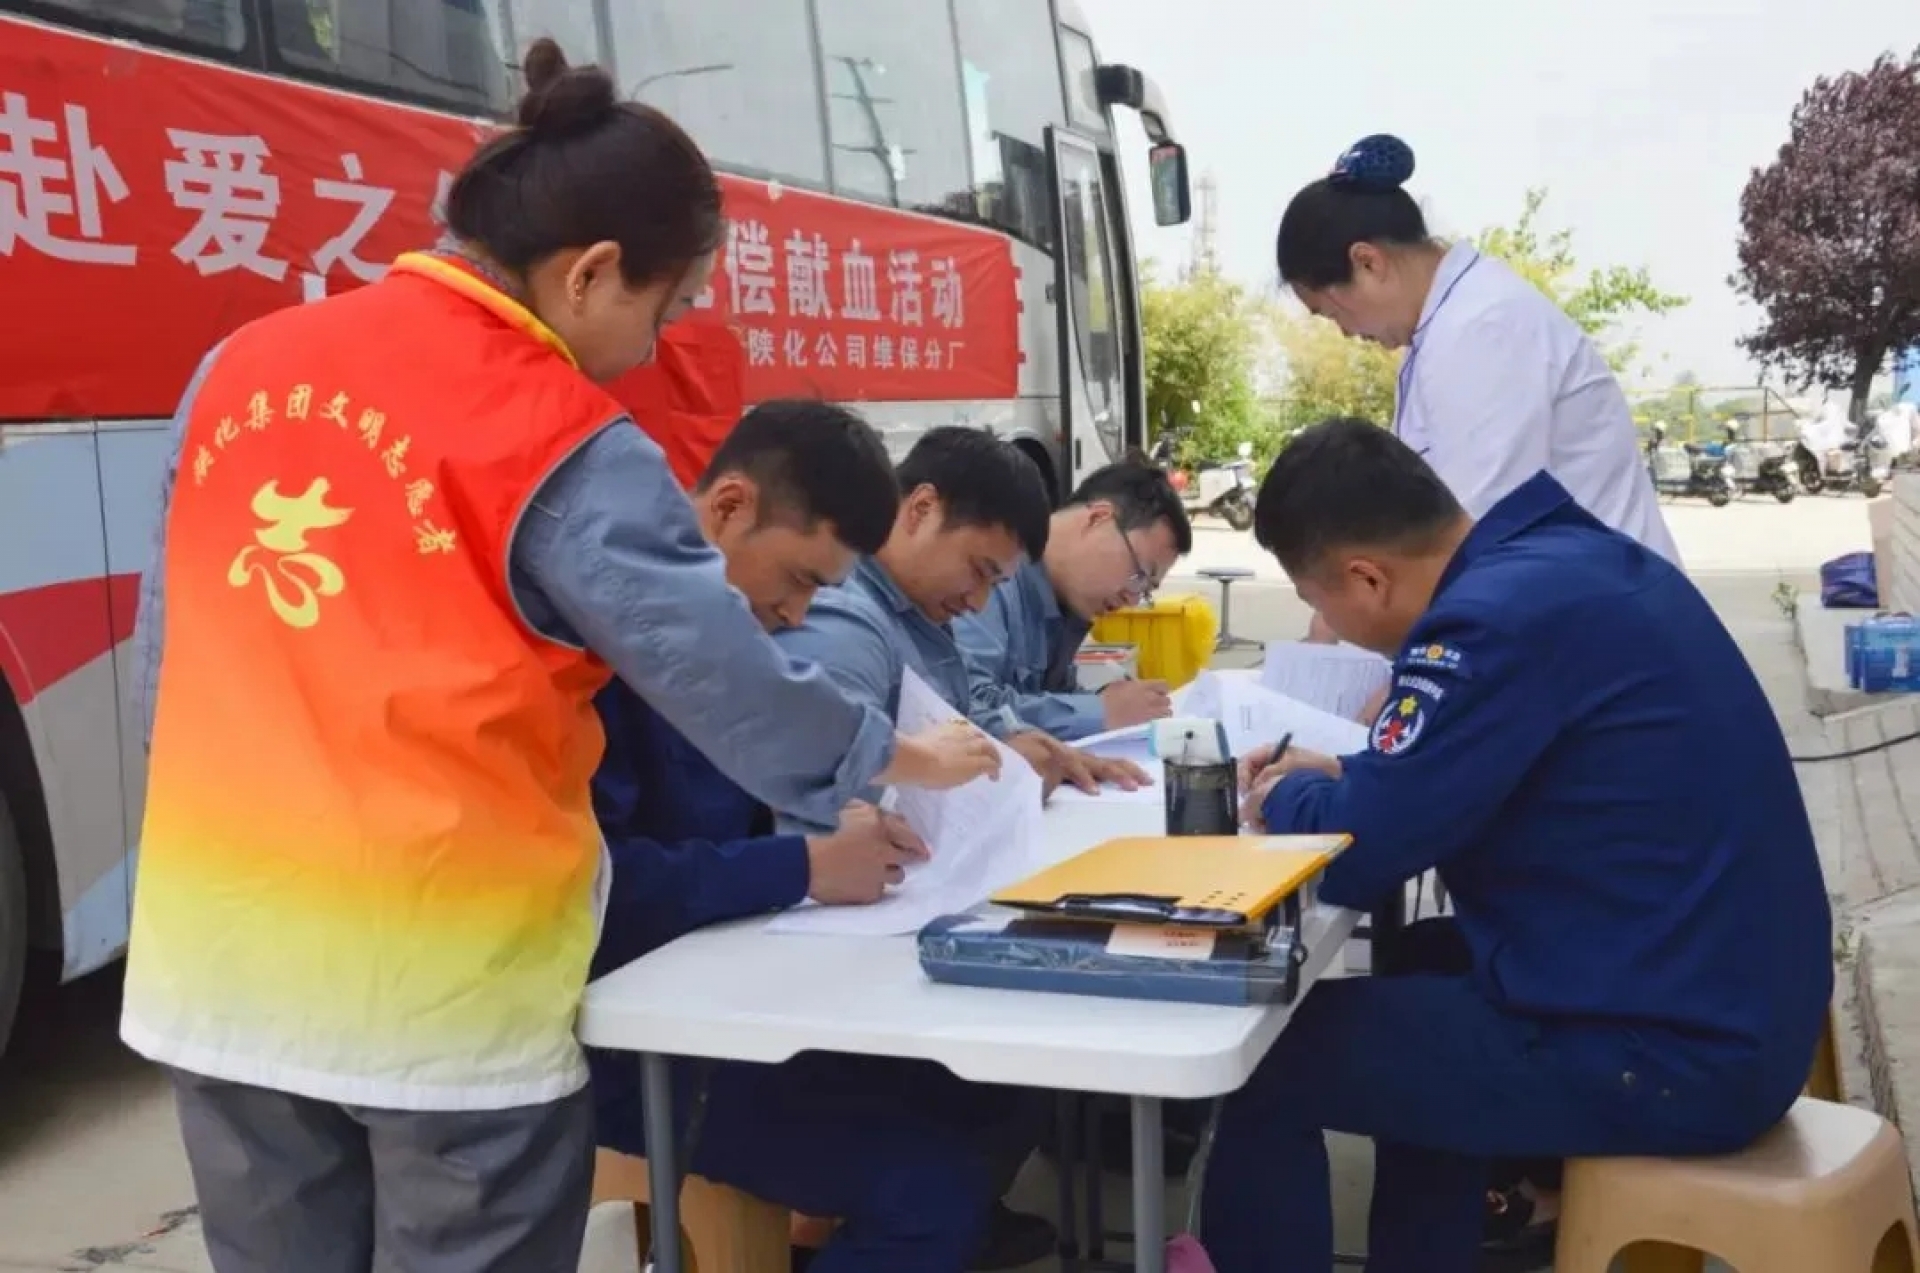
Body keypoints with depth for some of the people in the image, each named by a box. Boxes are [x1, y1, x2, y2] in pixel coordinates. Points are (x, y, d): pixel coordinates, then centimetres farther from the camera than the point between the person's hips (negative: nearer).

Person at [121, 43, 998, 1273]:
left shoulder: (242, 367, 5)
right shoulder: (566, 446, -14)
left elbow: (170, 645, 11)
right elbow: (720, 667, -8)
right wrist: (894, 758, 9)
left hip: (221, 948, 6)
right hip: (443, 979, -6)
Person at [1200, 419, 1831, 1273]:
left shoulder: (1497, 615, -23)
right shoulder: (1570, 557, 6)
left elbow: (1356, 858, -17)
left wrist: (1286, 801, 3)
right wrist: (1349, 777, 17)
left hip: (1666, 1050, -10)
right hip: (1732, 1004, 10)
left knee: (1264, 1060, -4)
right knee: (1415, 969, 29)